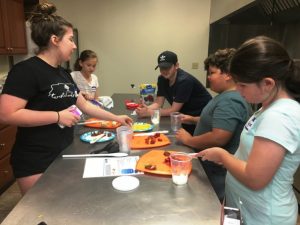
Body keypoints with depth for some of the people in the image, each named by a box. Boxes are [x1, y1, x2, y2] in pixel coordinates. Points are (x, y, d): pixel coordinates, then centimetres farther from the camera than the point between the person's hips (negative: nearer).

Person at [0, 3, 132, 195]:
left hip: (63, 154, 8)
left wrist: (115, 118, 12)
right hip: (36, 161, -8)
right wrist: (58, 116, -23)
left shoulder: (63, 73, 9)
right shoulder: (26, 70, -17)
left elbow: (84, 104, 14)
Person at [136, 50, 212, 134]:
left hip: (201, 116, -6)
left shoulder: (184, 80, -27)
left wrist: (149, 112, -27)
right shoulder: (162, 79, -5)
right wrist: (146, 109, -25)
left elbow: (174, 110, -26)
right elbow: (158, 103, -4)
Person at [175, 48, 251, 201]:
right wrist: (194, 119, 11)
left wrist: (188, 140, -18)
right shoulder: (228, 96, 9)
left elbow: (218, 138, -33)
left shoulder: (230, 101, -25)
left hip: (218, 173, -10)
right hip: (213, 167, 10)